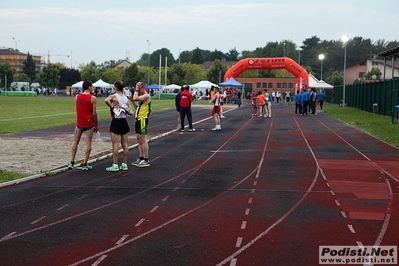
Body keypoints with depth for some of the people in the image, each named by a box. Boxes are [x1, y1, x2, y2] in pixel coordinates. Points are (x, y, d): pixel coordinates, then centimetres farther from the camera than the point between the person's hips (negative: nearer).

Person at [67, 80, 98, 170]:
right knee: (88, 143, 4)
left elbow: (77, 111, 7)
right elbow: (94, 113, -10)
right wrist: (96, 125, 0)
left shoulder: (77, 97, 3)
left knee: (75, 141, 15)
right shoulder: (93, 98, -10)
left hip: (79, 123, 4)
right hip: (89, 123, -3)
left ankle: (72, 162, 15)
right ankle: (84, 164, 4)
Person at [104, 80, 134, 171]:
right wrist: (124, 109, 5)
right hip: (124, 121, 6)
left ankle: (115, 165, -3)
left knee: (115, 144, -4)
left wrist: (112, 107, -18)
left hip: (116, 122, -6)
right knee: (125, 144, 8)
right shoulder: (126, 98, 10)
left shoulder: (114, 96, -8)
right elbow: (131, 112, 9)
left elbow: (106, 100, -31)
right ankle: (124, 164, 13)